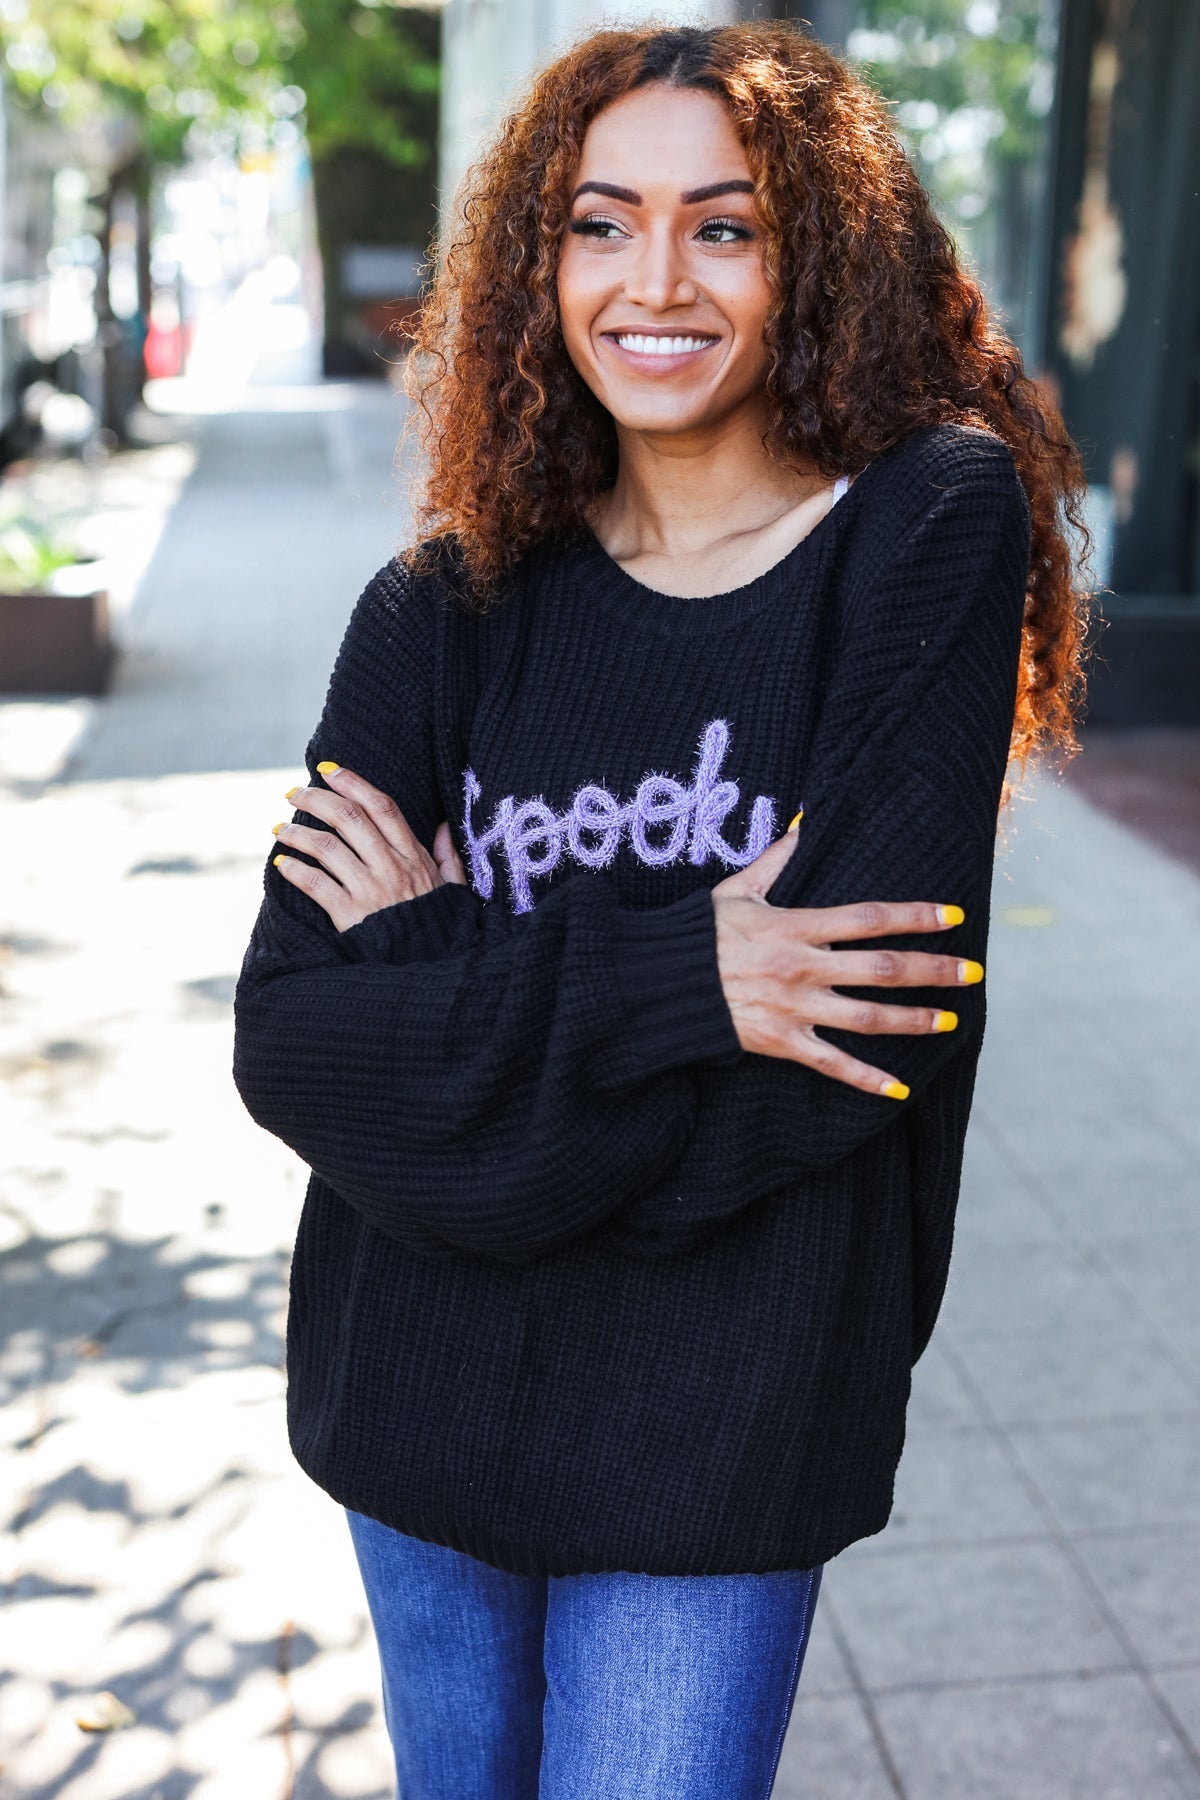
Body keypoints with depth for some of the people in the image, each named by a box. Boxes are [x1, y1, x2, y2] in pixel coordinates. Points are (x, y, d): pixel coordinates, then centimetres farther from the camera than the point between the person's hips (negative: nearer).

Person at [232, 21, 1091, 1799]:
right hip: (420, 1390, 4)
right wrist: (648, 977, -23)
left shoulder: (934, 534, -11)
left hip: (719, 1434, -3)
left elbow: (845, 1047, -19)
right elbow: (287, 1040, -11)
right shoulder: (449, 605, -3)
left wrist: (441, 957, -14)